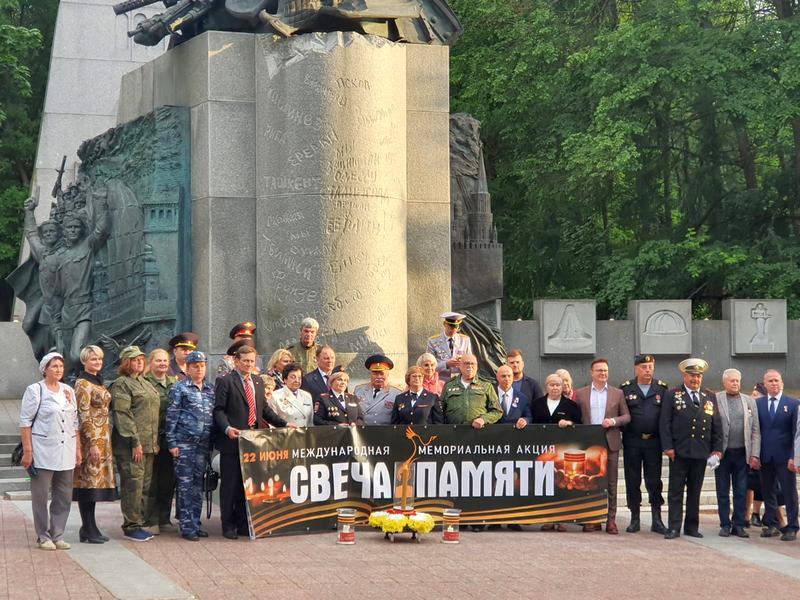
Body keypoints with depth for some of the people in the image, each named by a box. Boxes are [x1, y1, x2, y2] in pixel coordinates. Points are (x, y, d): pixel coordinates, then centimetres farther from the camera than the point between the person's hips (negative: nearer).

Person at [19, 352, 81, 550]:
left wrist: (78, 449, 13)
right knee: (41, 495, 1)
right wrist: (27, 450, -12)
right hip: (43, 452, -5)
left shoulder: (68, 391, 13)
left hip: (66, 453, 5)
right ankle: (43, 537, 9)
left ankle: (57, 535, 16)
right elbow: (25, 422, -6)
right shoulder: (35, 390, -3)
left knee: (64, 496, 7)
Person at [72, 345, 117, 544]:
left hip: (103, 437, 9)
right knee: (89, 480, -5)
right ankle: (89, 529, -2)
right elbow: (84, 415, -16)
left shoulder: (98, 381, 15)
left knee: (96, 481, 9)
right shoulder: (83, 383, -11)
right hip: (91, 438, -9)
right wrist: (93, 443, -19)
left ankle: (89, 528, 14)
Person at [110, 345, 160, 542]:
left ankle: (138, 524, 17)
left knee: (145, 485, 10)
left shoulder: (146, 384, 21)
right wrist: (135, 442, -20)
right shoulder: (121, 384, -7)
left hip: (148, 444, 9)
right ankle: (131, 527, -4)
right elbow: (122, 415, -15)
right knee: (133, 484, -9)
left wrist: (155, 441, 18)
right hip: (130, 445, -9)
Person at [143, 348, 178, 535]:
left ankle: (164, 520, 18)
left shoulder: (175, 382, 15)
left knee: (168, 481, 10)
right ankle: (150, 521, 4)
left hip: (170, 438, 6)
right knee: (151, 482, -1)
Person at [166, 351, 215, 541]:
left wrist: (211, 444, 13)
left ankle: (196, 524, 14)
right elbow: (171, 416, -4)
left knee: (198, 485, 8)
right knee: (185, 484, -4)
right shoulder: (179, 388, -1)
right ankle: (186, 526, -3)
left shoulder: (210, 390, 14)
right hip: (184, 442, -5)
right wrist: (172, 443, -10)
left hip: (203, 444, 5)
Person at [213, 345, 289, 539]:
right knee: (230, 485, 0)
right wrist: (227, 428, -24)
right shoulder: (225, 381, -4)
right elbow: (219, 410, -9)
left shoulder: (258, 382, 16)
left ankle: (244, 524, 15)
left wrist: (284, 424, 15)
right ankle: (228, 525, 7)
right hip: (233, 440, -6)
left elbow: (265, 409, 22)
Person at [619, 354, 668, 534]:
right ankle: (635, 519, 12)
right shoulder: (626, 389, 2)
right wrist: (625, 431, -6)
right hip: (632, 443, 0)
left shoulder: (661, 389, 5)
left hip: (653, 442, 0)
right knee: (632, 481, 4)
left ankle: (656, 520, 7)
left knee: (654, 481, 2)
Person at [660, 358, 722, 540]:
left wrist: (717, 448, 3)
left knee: (695, 491, 8)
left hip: (702, 452, 3)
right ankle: (674, 527, 0)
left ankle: (692, 527, 15)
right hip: (679, 452, -3)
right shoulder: (672, 395, 3)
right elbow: (664, 423, -2)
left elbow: (717, 425, 12)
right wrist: (668, 447, -11)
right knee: (676, 491, -1)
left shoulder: (710, 397, 12)